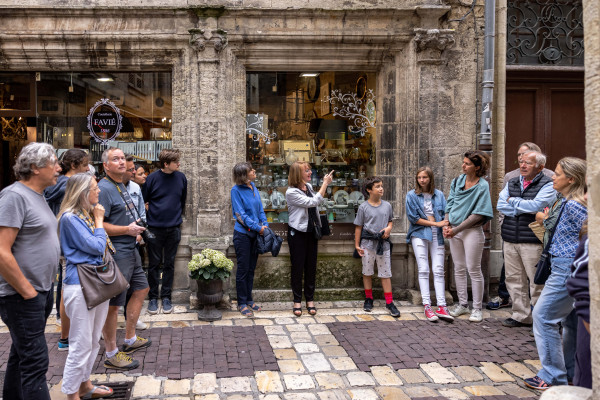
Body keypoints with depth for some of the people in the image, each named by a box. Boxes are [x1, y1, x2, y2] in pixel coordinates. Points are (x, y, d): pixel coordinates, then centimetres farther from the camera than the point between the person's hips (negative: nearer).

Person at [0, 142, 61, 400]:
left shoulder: (37, 195, 12)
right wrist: (27, 291, -18)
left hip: (42, 291, 9)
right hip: (21, 297, -9)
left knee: (21, 354, 20)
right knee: (34, 362, -6)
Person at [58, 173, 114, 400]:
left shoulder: (89, 214, 14)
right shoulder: (70, 218, -13)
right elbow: (96, 247, -15)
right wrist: (99, 221, -6)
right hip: (81, 285, -9)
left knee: (94, 341, 17)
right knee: (81, 344, -2)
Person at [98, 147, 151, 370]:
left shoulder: (121, 186, 15)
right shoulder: (104, 188, -16)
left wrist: (135, 229, 13)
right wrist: (127, 230, -18)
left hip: (129, 251, 11)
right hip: (116, 253, -11)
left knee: (141, 289, 20)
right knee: (113, 303, -2)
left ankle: (130, 340, 34)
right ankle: (112, 355, 9)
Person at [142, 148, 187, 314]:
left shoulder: (181, 178, 1)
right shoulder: (152, 178, -7)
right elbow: (143, 201, 1)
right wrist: (147, 220, 2)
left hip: (174, 228, 2)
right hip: (155, 228, -2)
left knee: (169, 264, 9)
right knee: (154, 264, 6)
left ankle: (166, 297, 19)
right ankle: (153, 297, 18)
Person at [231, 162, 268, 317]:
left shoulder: (253, 187, 6)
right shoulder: (236, 190, -13)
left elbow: (260, 209, 11)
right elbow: (241, 214, -16)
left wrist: (265, 225, -2)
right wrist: (258, 228, -17)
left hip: (256, 234, 6)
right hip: (243, 233, -6)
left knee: (251, 268, 14)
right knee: (243, 269, 2)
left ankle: (249, 300, 27)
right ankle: (242, 303, 14)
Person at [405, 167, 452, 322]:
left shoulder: (439, 195, 10)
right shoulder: (412, 195, 3)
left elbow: (445, 215, 7)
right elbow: (413, 217, -4)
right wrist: (435, 223, -8)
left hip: (437, 236, 2)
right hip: (419, 235, -2)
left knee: (438, 271, -2)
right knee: (423, 270, -3)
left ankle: (441, 306, -2)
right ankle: (427, 306, 0)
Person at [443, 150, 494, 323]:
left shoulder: (482, 186, -10)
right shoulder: (457, 181, 8)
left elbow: (478, 214, -14)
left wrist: (457, 229, -15)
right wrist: (447, 225, -4)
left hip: (472, 231, -6)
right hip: (454, 231, 6)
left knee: (474, 270, 1)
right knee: (459, 268, 12)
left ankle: (477, 309, 11)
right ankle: (462, 304, 24)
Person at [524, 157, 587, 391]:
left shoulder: (573, 205, -18)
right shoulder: (568, 203, 12)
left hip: (567, 268, -11)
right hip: (569, 268, 11)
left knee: (543, 316, -4)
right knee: (571, 319, 17)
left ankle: (553, 377, 5)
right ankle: (572, 372, 29)